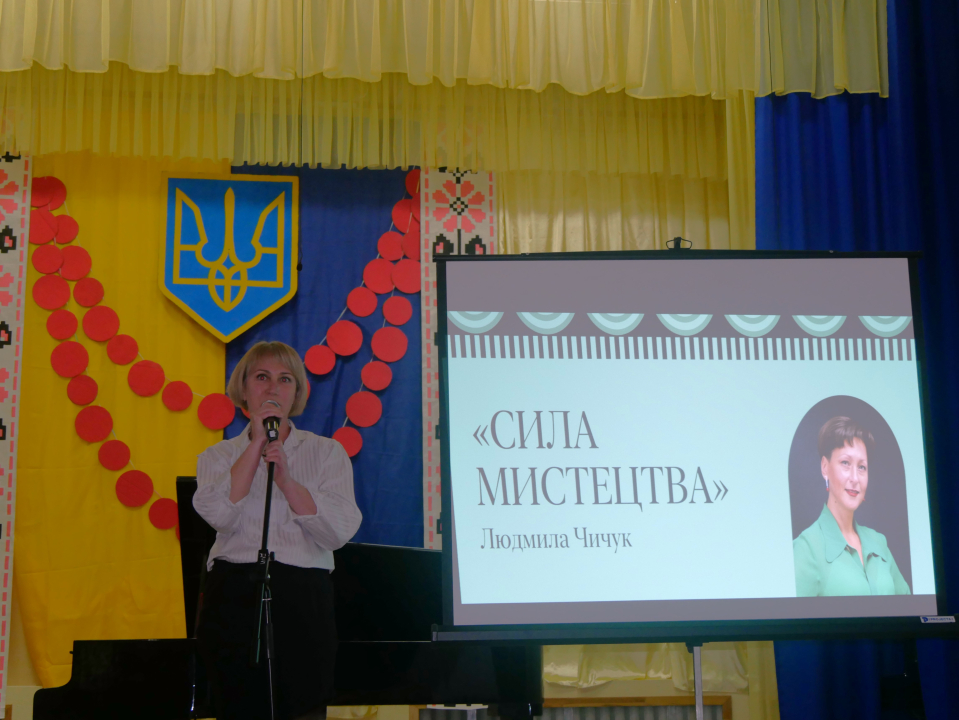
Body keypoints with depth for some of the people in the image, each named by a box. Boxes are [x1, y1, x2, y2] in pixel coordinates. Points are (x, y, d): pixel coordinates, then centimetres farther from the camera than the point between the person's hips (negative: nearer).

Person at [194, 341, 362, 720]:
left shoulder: (327, 452, 10)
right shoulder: (218, 456, 12)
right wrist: (257, 443, -8)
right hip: (233, 599, 1)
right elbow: (219, 514, -9)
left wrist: (284, 477, -11)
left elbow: (339, 531, -4)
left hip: (302, 600, 0)